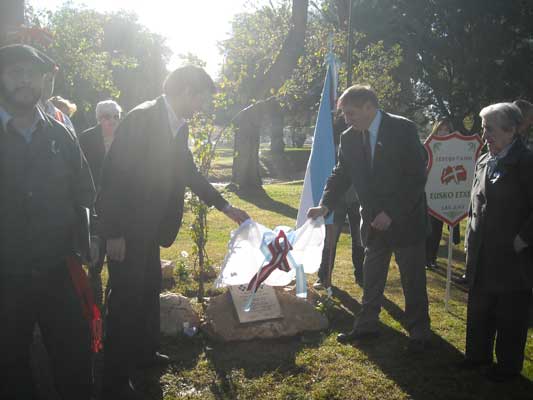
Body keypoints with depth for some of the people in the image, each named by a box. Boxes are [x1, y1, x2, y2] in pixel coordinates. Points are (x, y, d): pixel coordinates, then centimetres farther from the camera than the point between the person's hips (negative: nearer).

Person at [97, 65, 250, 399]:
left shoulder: (178, 126, 6)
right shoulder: (141, 118, -21)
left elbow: (189, 172, 16)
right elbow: (114, 175, -23)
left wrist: (226, 207, 18)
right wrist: (113, 233, -22)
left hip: (149, 227, 9)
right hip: (126, 228, -9)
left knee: (149, 290, 20)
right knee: (127, 299, 0)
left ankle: (144, 351, 40)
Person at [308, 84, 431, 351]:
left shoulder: (403, 129, -17)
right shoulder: (349, 138, -1)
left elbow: (417, 177, -18)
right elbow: (341, 175, 3)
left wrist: (391, 213, -22)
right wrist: (325, 205, -14)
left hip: (406, 219, -5)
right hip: (373, 221, 5)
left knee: (413, 280, 7)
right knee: (371, 278, 16)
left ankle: (419, 333, 23)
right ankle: (366, 325, 31)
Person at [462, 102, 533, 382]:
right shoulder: (483, 162, 9)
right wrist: (471, 240, 11)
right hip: (481, 258, 7)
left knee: (510, 316, 8)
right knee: (478, 311, 17)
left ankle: (508, 366, 24)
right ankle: (478, 356, 34)